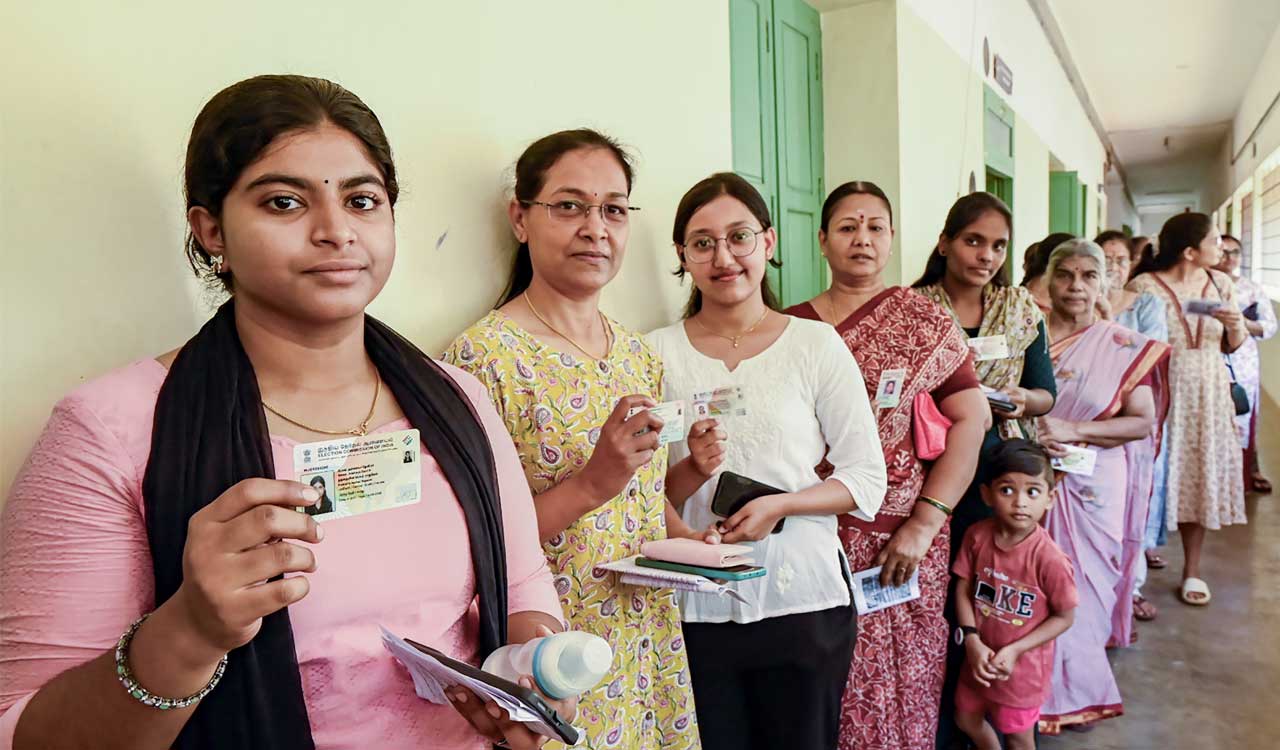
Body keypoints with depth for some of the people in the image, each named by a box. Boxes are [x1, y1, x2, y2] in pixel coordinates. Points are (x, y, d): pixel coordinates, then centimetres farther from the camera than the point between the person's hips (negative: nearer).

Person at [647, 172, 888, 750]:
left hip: (803, 599, 0)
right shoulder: (658, 352, 3)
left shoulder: (817, 344, 0)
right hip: (695, 606, 1)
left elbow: (867, 477, 0)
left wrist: (780, 505, -15)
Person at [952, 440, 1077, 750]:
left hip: (1022, 664, -4)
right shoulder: (977, 536, -14)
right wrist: (972, 642, -15)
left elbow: (1064, 617, -14)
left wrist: (1014, 650, -20)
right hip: (980, 656, 4)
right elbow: (963, 589, -5)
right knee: (966, 719, 25)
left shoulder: (1050, 558, -26)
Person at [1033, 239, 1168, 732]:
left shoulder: (1125, 347, 1)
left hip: (1091, 489, -1)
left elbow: (1143, 421, -4)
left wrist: (1072, 429, -17)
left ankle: (1075, 691, 27)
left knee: (1078, 587, 6)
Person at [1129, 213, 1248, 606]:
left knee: (1200, 477, 9)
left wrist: (1235, 326, -7)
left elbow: (1232, 347, 12)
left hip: (1207, 394, 5)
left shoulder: (1220, 283, 6)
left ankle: (1192, 571, 22)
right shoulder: (1144, 285, -10)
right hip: (1161, 393, -5)